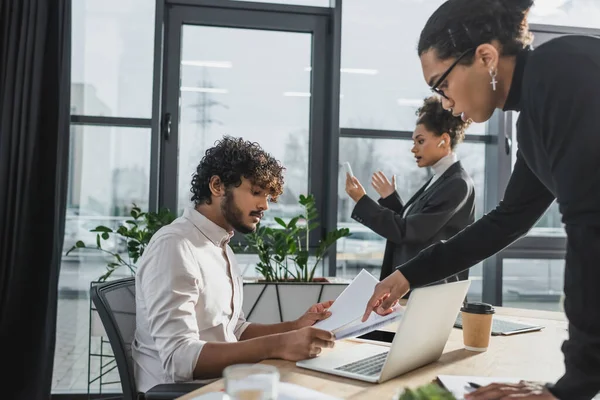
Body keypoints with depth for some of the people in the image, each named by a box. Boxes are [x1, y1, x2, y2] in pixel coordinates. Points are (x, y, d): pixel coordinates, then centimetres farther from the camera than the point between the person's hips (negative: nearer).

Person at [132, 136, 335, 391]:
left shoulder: (221, 247, 10)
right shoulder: (174, 246, -18)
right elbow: (179, 358, -25)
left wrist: (294, 327, 0)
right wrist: (277, 346, -32)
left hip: (217, 382, 8)